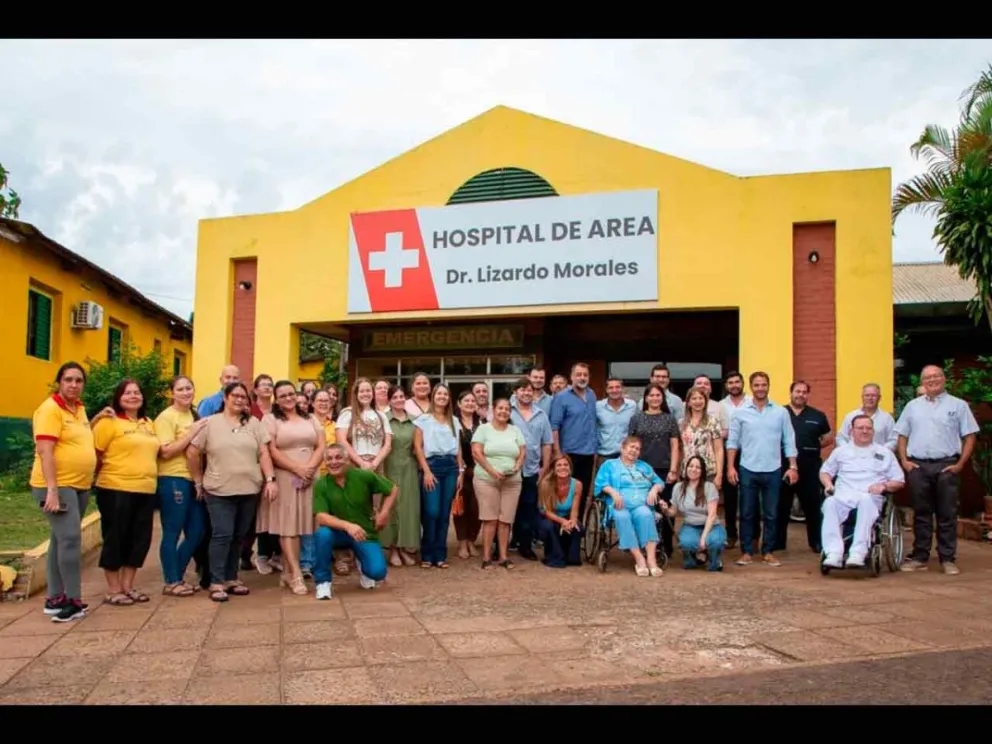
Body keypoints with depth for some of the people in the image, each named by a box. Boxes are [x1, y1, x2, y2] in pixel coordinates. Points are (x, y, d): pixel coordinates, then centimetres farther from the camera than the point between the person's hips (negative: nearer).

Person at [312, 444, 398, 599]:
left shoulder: (364, 476, -14)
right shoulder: (321, 484, -14)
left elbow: (393, 489, 0)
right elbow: (321, 517, -23)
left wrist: (384, 514, -8)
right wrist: (347, 526, -37)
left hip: (365, 533, 0)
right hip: (338, 532, 0)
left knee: (377, 572, -19)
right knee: (322, 533, -34)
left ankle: (363, 565, 21)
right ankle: (323, 581, -11)